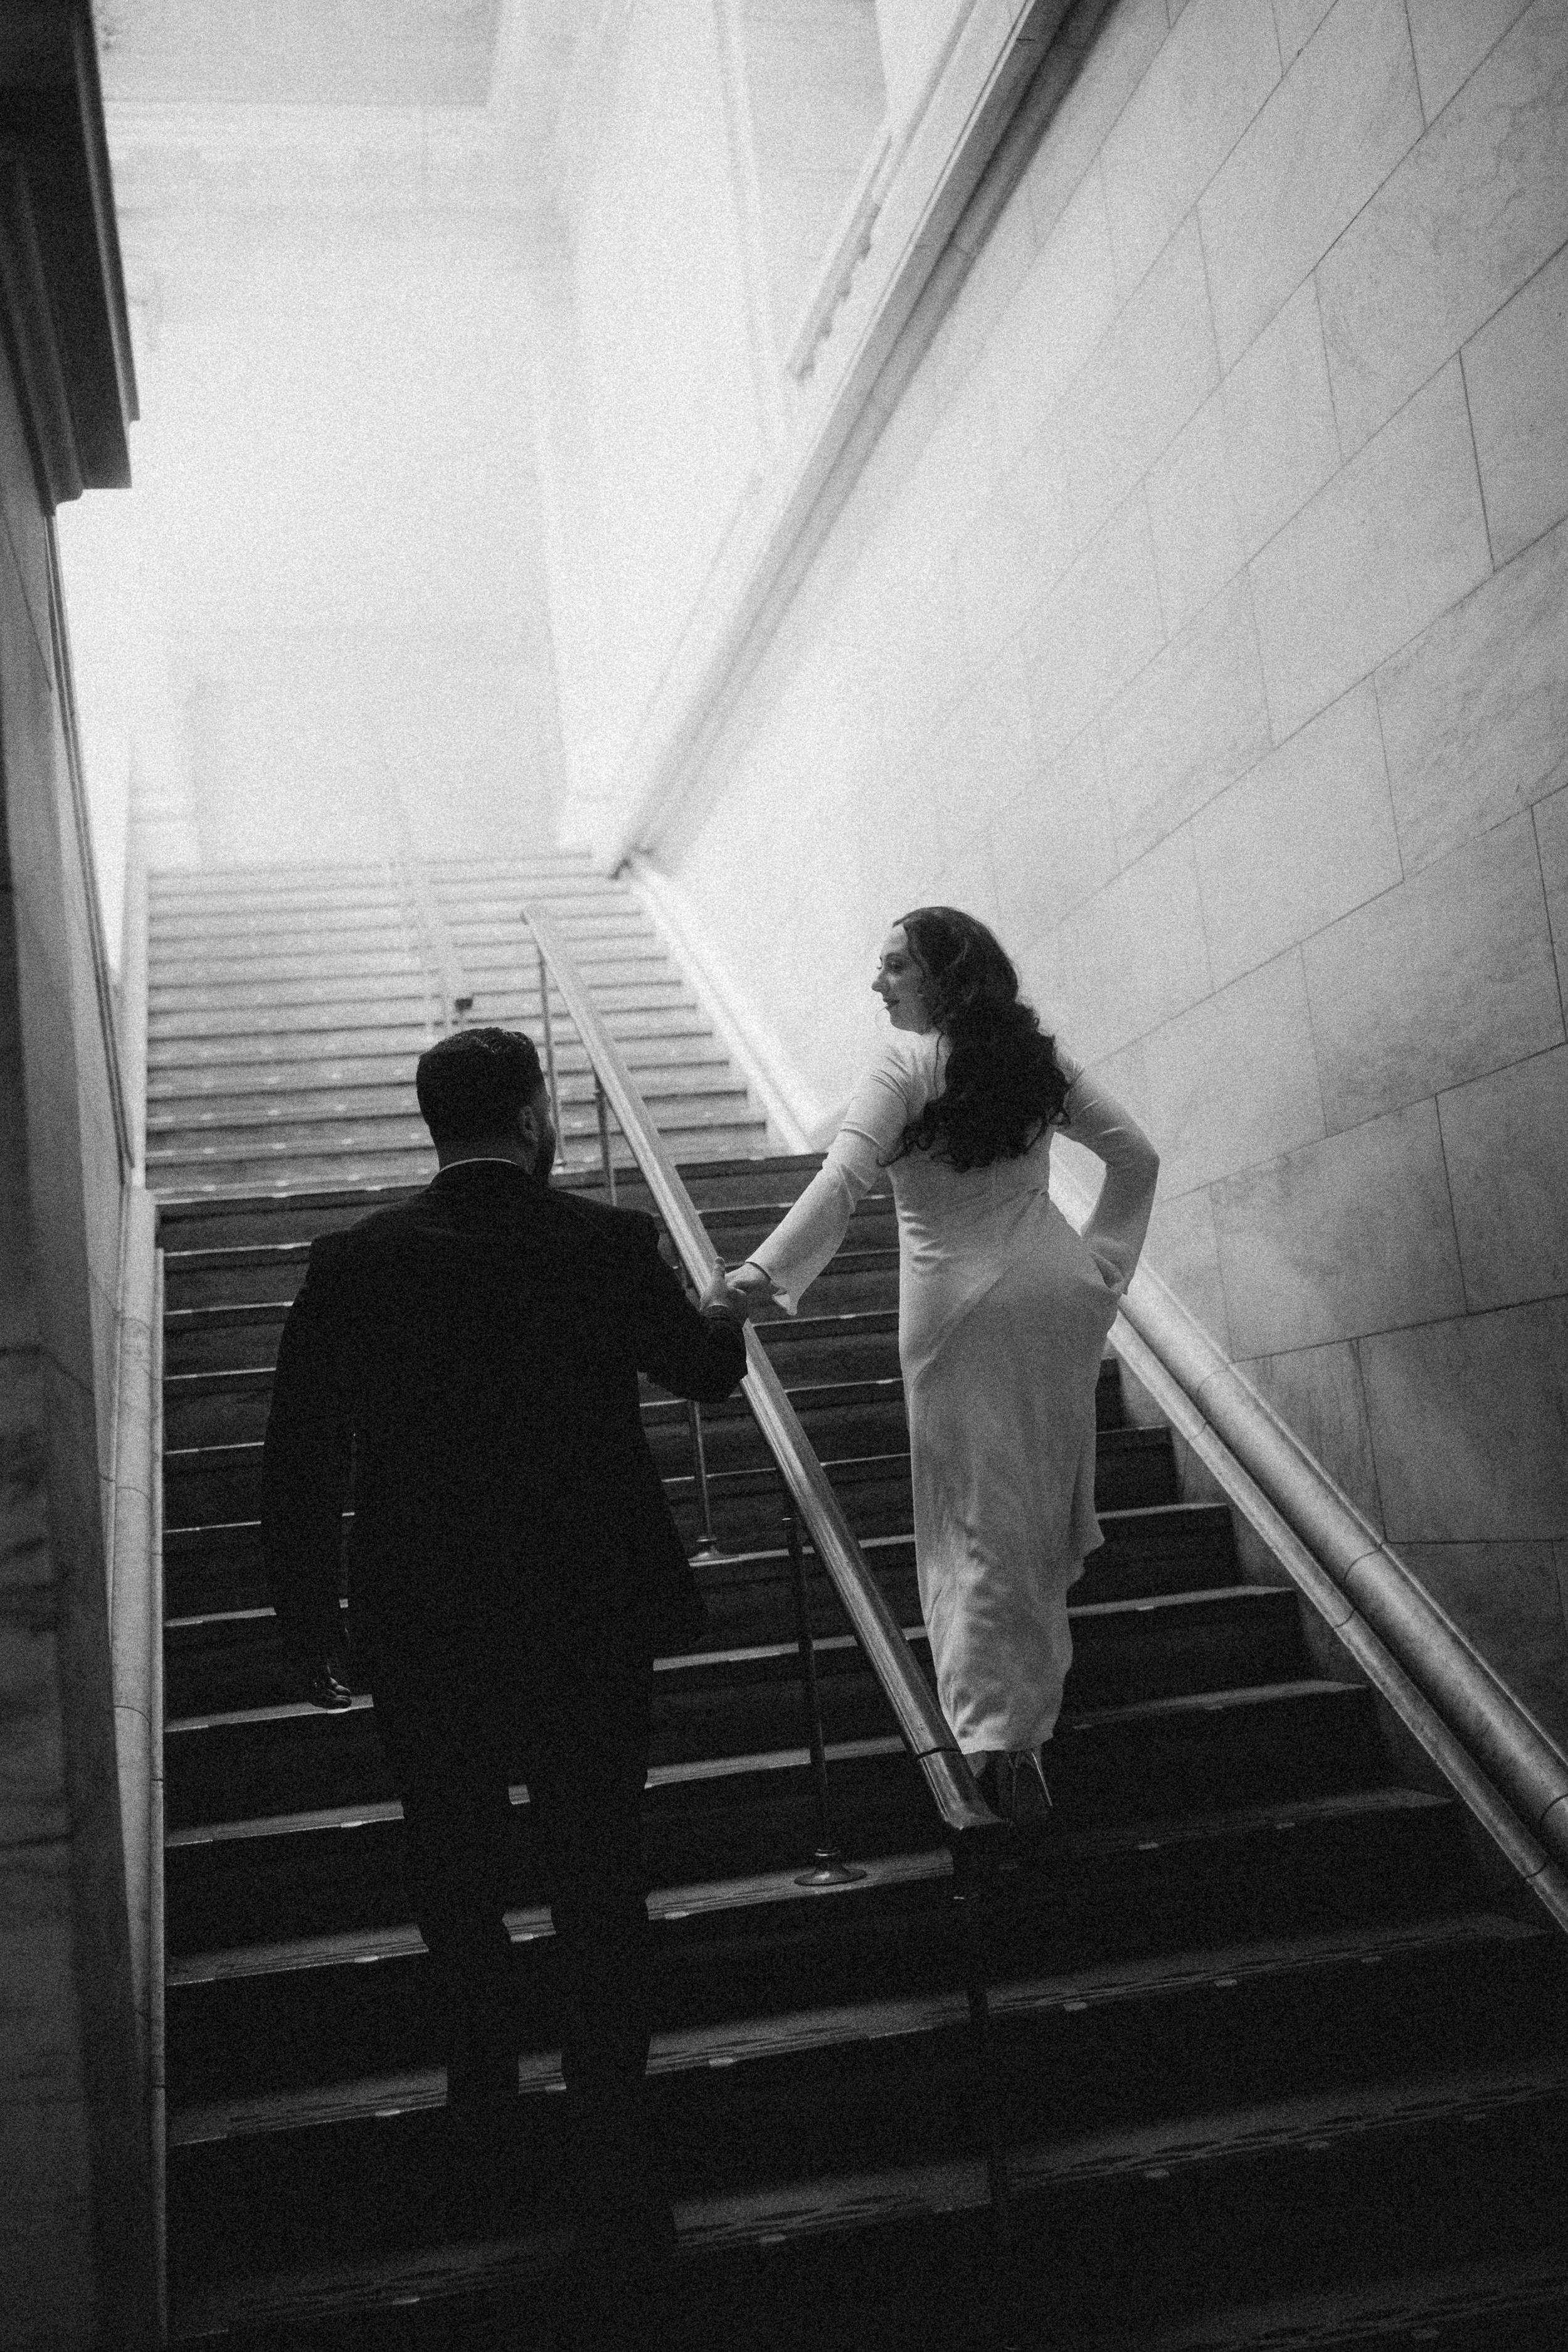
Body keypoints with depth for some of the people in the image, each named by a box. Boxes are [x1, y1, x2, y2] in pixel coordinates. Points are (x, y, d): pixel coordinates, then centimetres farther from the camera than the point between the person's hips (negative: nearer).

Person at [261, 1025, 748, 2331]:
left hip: (423, 1645, 1)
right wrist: (725, 1315, 32)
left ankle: (484, 2101, 44)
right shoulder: (609, 1247, -11)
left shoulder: (352, 1268, -10)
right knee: (600, 1901, 11)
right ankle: (615, 2200, 17)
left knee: (458, 1886, 23)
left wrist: (308, 1628, 8)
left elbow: (299, 1473, -6)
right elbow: (703, 1373, 9)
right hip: (590, 1635, -1)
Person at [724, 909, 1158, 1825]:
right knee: (1043, 1485, 20)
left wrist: (762, 1274, -24)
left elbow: (842, 1182, -22)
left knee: (979, 1515, 0)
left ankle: (1000, 1731, -3)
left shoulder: (904, 1066, -9)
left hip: (960, 1302, -5)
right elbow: (1136, 1154, 10)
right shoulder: (1039, 1057, 8)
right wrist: (1102, 1259, 14)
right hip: (1054, 1287, 5)